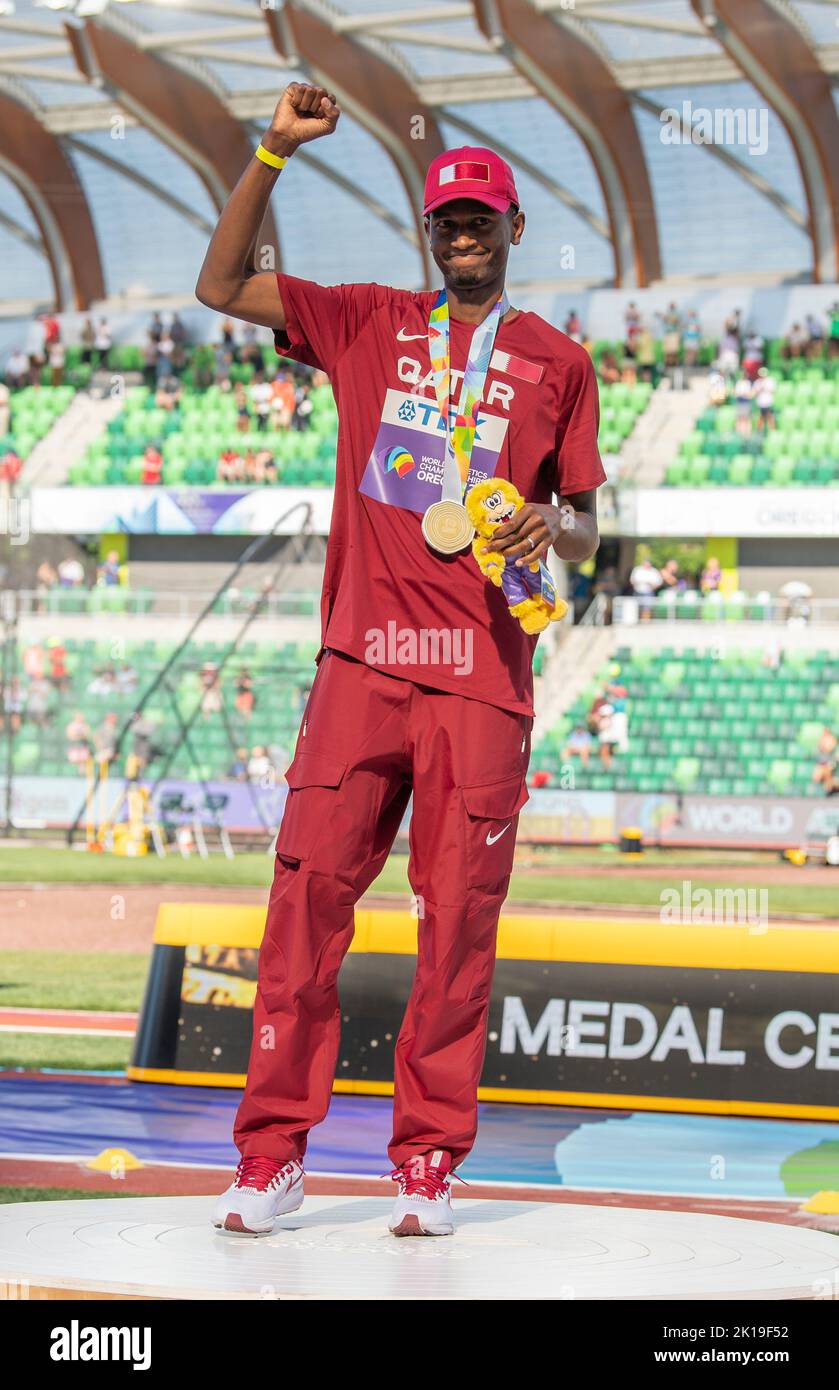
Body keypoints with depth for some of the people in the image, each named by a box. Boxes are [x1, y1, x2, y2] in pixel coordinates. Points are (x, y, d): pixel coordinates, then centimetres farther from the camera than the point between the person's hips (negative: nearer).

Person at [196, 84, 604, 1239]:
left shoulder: (557, 363, 12)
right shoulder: (368, 323, 15)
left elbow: (584, 529, 13)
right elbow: (221, 286, 10)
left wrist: (556, 524, -11)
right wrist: (273, 155, 2)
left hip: (484, 671, 0)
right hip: (363, 656, 1)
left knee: (460, 917, -2)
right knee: (309, 895, -6)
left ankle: (429, 1160, 5)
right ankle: (272, 1152, -2)